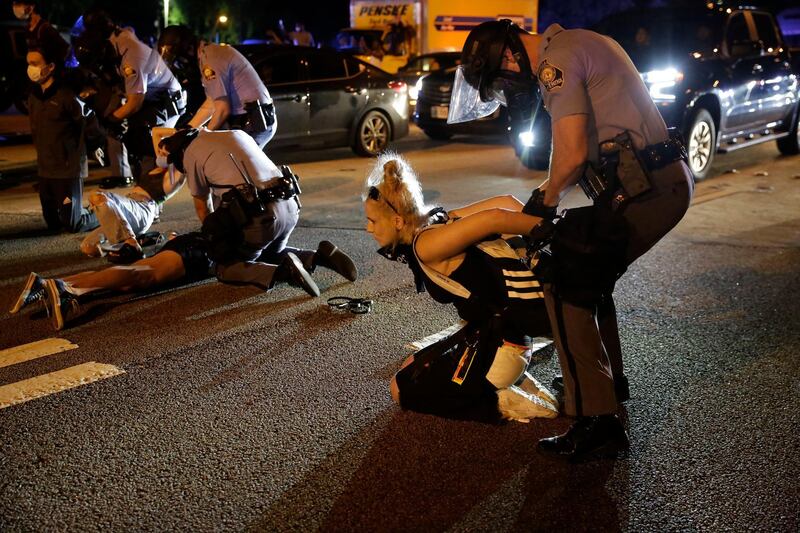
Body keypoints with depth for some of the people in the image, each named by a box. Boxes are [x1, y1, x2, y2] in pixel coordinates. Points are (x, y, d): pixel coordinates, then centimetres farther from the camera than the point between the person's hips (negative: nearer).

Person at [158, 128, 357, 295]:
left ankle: (282, 272, -14)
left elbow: (202, 205, 16)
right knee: (271, 254, 31)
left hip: (259, 214, -7)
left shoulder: (190, 154, 7)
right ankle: (319, 256, 6)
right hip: (290, 205, 7)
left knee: (225, 269, 10)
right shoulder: (237, 133, 27)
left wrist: (213, 236, 34)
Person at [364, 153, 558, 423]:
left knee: (402, 389, 5)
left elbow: (493, 219, -30)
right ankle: (517, 380, 15)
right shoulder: (439, 219, 5)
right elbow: (505, 203, 2)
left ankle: (504, 403, -1)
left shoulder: (427, 245, -21)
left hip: (500, 347, -9)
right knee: (412, 368, 24)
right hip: (491, 332, 9)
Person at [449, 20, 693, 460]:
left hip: (643, 190, -10)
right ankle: (609, 380, 36)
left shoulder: (556, 62, -11)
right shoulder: (576, 44, 21)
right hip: (668, 180, 10)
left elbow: (572, 154, -19)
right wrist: (550, 194, 18)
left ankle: (596, 423, -7)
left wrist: (547, 198, 0)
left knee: (567, 288, -7)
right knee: (587, 276, 22)